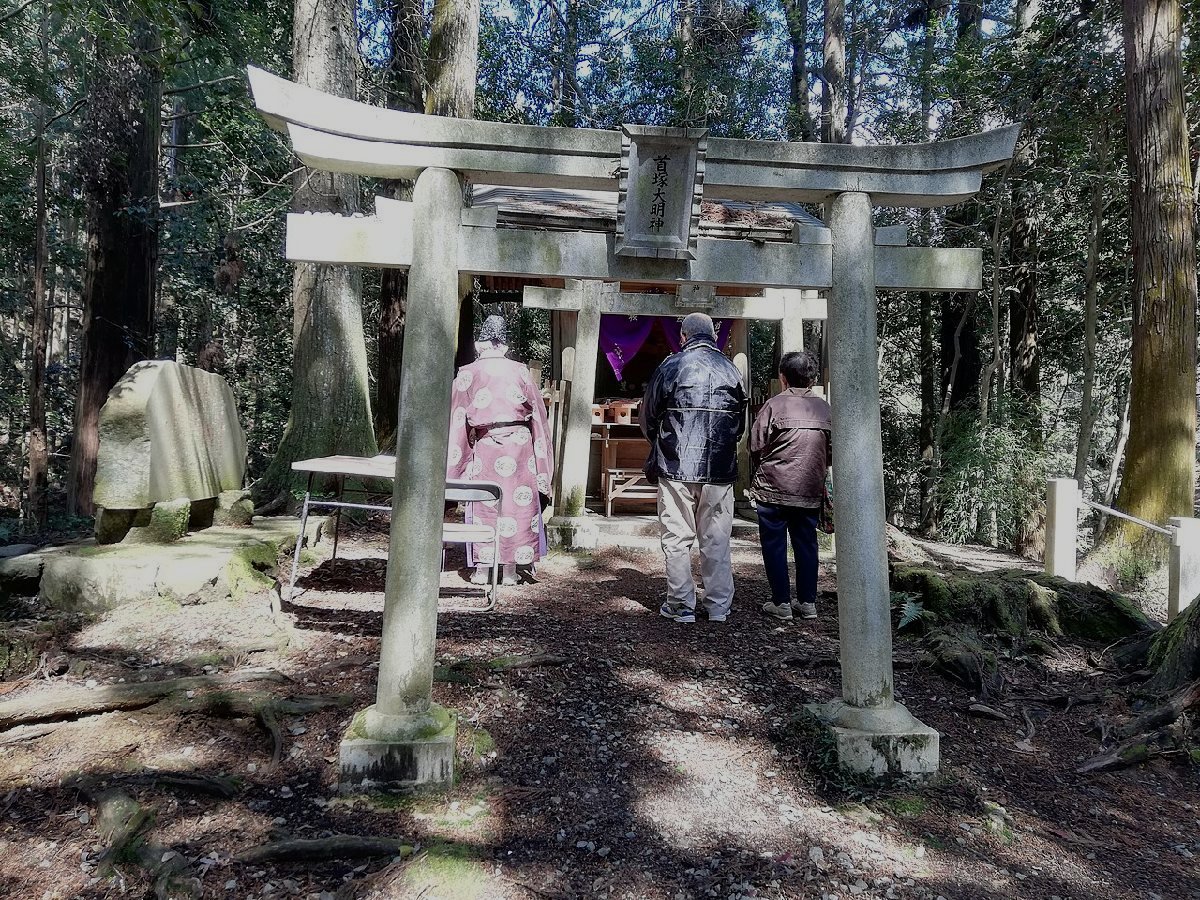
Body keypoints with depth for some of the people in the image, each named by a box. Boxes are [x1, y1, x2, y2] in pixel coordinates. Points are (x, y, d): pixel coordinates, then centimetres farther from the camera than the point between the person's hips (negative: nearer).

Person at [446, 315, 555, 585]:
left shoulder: (467, 374, 0)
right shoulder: (519, 371, 3)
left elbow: (457, 421, 1)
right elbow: (538, 414, 5)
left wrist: (454, 468, 8)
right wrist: (541, 461, 12)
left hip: (485, 448, -1)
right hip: (519, 443, 1)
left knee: (484, 506, 9)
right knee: (517, 504, 8)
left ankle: (482, 569, 11)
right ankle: (511, 570, 11)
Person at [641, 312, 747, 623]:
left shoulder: (670, 366, -4)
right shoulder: (731, 369, 4)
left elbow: (648, 417, 3)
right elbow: (741, 422, 12)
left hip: (676, 468, -2)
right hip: (721, 470, 3)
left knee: (677, 538, 6)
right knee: (717, 540, 10)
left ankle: (681, 604, 10)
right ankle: (719, 606, 16)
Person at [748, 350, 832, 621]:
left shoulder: (774, 405, -9)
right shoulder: (825, 408, 4)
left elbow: (756, 447, -6)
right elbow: (831, 451, 10)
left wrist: (757, 479, 10)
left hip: (774, 489, -4)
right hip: (811, 491, 4)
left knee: (774, 545, 6)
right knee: (806, 544, 13)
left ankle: (781, 603, 9)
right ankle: (808, 602, 18)